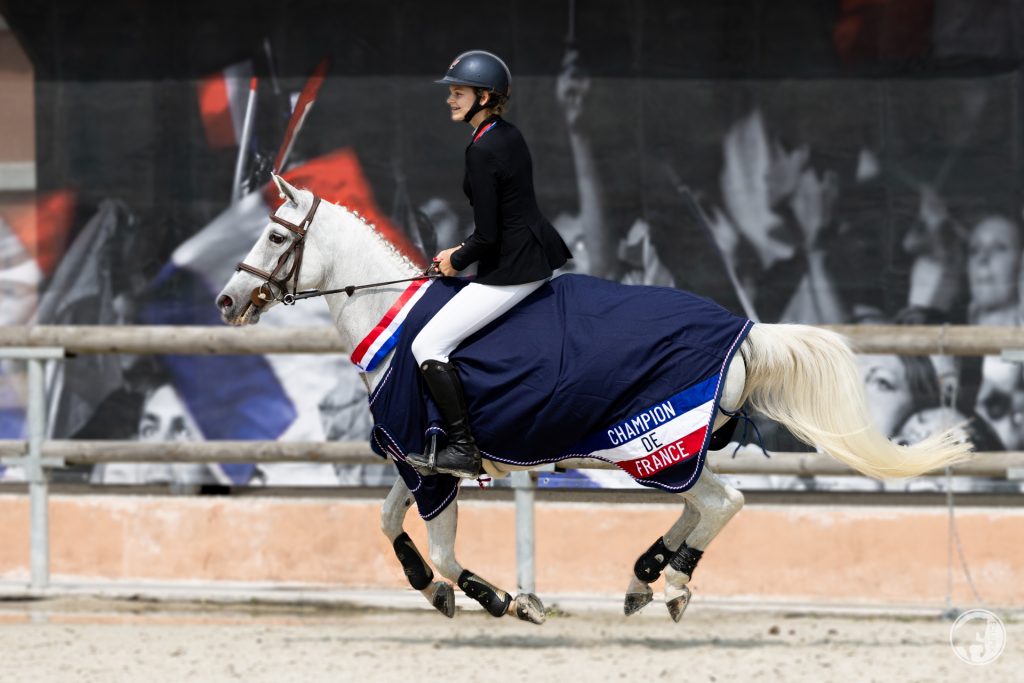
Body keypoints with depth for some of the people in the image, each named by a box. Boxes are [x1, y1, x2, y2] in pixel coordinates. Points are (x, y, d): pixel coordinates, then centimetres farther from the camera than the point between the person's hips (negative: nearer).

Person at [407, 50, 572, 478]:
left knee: (427, 346, -7)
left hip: (511, 271, -10)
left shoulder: (482, 152, -20)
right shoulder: (511, 137, 9)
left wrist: (457, 261, -2)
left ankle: (463, 450, -10)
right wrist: (465, 250, 16)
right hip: (544, 253, 10)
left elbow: (487, 236, -20)